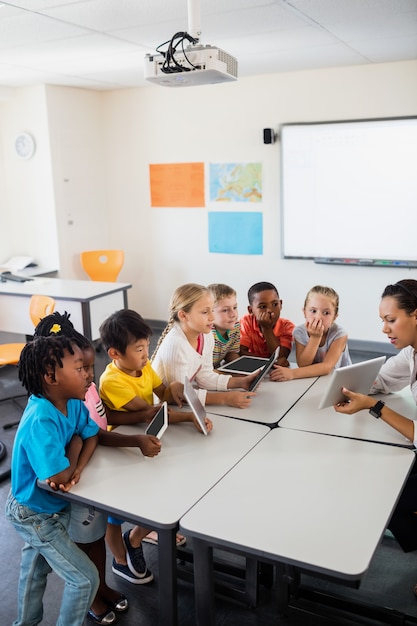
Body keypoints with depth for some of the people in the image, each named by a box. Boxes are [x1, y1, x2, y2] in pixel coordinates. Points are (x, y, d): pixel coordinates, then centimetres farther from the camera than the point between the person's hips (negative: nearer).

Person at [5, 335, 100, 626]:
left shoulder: (72, 403, -15)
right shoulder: (40, 422, -39)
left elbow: (91, 436, -5)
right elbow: (60, 476, -36)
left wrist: (78, 468, -23)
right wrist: (75, 445, -19)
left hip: (51, 504, 8)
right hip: (34, 514, -8)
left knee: (37, 566, 30)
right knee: (85, 578, 1)